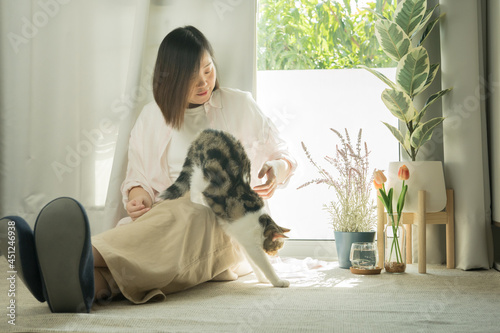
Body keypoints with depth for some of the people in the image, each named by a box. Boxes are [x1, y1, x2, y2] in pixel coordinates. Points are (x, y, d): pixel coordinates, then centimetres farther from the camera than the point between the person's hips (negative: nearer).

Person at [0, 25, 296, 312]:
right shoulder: (153, 117, 13)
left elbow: (283, 155, 16)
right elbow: (139, 174, 16)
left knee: (186, 213, -39)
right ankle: (95, 281, -70)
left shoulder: (240, 106, 10)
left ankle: (84, 255, -64)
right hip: (169, 218, 3)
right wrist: (137, 193, -10)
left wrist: (276, 170, -9)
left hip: (228, 226, -2)